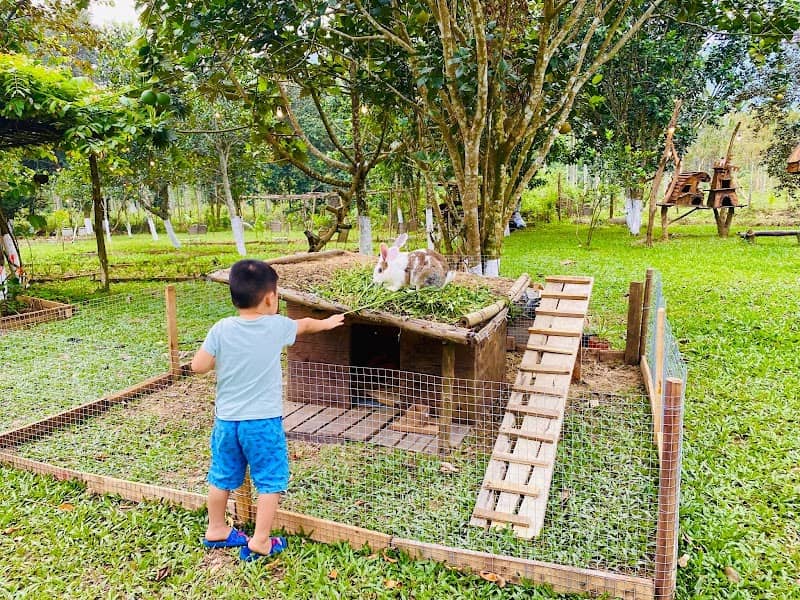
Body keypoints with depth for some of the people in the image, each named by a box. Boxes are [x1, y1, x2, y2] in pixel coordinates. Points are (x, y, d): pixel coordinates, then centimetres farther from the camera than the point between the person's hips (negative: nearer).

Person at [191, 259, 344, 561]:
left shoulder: (221, 329, -8)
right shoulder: (277, 326, -9)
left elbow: (198, 366, -7)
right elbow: (305, 325, 11)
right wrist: (327, 323, 31)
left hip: (226, 420, 4)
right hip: (264, 421, -4)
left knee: (222, 477, 20)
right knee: (270, 481, 9)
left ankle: (216, 530, 38)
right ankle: (260, 542, 11)